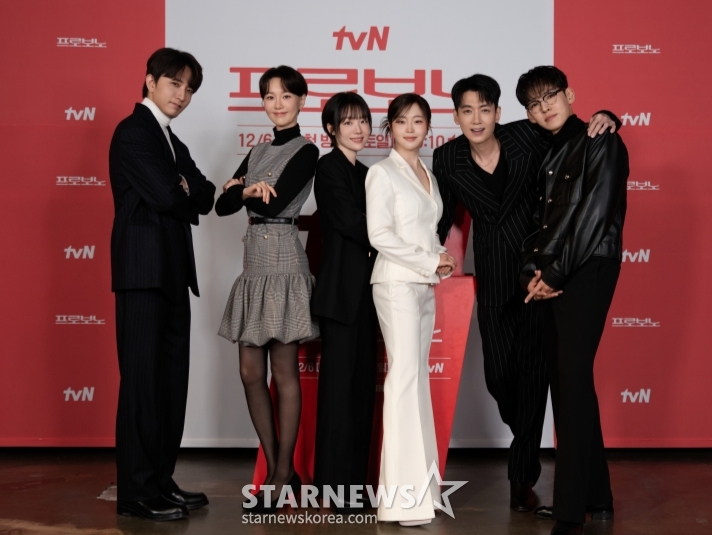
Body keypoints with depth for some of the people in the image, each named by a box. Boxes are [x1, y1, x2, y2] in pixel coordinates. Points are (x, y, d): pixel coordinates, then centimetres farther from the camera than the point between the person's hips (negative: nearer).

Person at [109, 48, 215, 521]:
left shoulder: (171, 141, 22)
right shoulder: (133, 132, -7)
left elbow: (205, 197, 12)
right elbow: (166, 196, -18)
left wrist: (186, 193, -8)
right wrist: (189, 196, 2)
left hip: (172, 272, 9)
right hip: (144, 272, -9)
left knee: (171, 379, 9)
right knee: (143, 379, -6)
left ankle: (161, 480, 17)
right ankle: (137, 492, 0)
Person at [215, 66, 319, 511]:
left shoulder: (305, 151, -3)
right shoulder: (258, 152, 17)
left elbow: (275, 203, -13)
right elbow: (223, 204, 8)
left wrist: (239, 188, 2)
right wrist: (249, 190, -10)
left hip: (284, 262, -7)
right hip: (254, 263, 7)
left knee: (285, 372, -1)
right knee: (251, 372, 7)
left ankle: (284, 477, 9)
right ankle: (275, 470, 18)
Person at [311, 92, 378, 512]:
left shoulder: (363, 172, 18)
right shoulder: (329, 167, -5)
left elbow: (366, 226, 15)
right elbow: (350, 220, -15)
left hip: (365, 287, 8)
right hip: (343, 288, -8)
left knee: (362, 384, 8)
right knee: (341, 383, -5)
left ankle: (355, 479, 15)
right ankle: (336, 484, 1)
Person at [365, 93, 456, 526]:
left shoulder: (429, 175, 17)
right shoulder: (382, 173, -4)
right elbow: (379, 234, -12)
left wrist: (441, 261, 1)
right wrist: (430, 261, -12)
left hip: (426, 285, 7)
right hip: (397, 283, -7)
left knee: (417, 376, 8)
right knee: (406, 376, -12)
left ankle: (418, 482, 14)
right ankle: (406, 497, -12)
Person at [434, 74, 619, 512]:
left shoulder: (528, 137, -8)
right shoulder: (447, 158, -3)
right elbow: (443, 216, 10)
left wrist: (604, 119, -15)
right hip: (493, 277, 2)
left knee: (533, 369, -1)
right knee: (499, 375, 6)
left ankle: (523, 477, 11)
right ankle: (529, 446, 37)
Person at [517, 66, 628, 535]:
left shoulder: (600, 141, -4)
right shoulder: (548, 155, 18)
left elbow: (593, 214, -12)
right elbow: (543, 219, 14)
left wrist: (554, 272, -13)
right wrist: (533, 270, -3)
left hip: (587, 272, -8)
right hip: (552, 278, 8)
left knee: (573, 381, -13)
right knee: (564, 382, 9)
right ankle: (595, 497, 19)